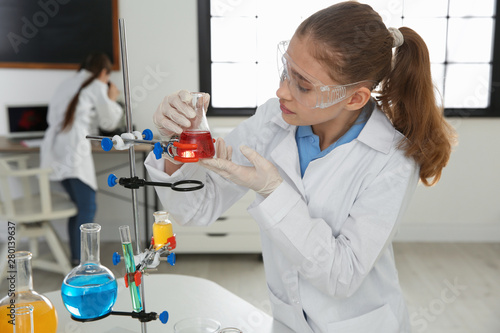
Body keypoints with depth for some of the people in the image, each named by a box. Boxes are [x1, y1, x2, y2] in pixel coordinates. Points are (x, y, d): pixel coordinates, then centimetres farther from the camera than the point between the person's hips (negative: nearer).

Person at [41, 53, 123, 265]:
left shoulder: (67, 85, 24)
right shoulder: (97, 87, 4)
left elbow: (52, 118, 27)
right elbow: (109, 122, 8)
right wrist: (112, 100, 25)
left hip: (54, 148, 8)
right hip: (75, 150, -8)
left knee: (78, 204, 15)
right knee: (87, 207, -5)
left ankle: (75, 257, 20)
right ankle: (81, 263, -7)